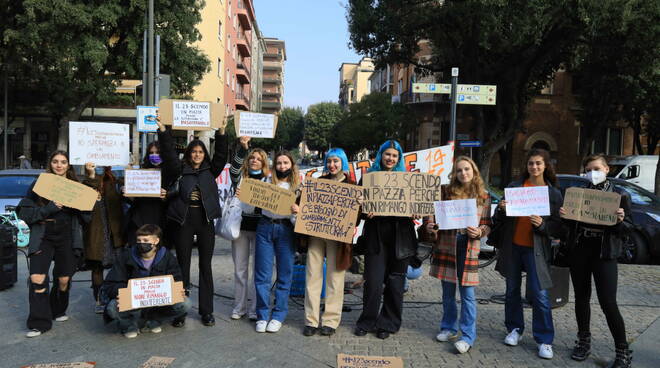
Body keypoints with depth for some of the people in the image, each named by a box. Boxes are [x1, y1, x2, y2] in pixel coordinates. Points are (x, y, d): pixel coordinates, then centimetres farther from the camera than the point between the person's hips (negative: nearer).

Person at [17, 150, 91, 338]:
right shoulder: (39, 185, 4)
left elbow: (86, 217, 6)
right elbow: (25, 213, -4)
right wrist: (50, 208, -17)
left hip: (68, 238, 1)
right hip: (43, 237, -1)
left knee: (64, 279, 6)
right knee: (37, 278, -12)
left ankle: (58, 310, 33)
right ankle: (39, 323, -1)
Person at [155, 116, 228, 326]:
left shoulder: (210, 170, 10)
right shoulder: (180, 170, 7)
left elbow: (221, 155, -2)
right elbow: (168, 153, -3)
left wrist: (221, 132, -15)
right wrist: (162, 129, -14)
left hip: (205, 220, 1)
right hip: (183, 220, -1)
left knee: (205, 265, 5)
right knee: (183, 263, 5)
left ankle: (206, 311, 11)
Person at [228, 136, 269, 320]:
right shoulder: (241, 177, 5)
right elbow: (233, 169, -17)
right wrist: (242, 148, -30)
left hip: (259, 228, -1)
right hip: (241, 226, 1)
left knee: (256, 269, 1)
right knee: (240, 269, 8)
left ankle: (254, 308, 11)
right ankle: (239, 307, 19)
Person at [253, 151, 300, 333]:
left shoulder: (299, 186, 6)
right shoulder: (267, 181, 11)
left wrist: (297, 212, -18)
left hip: (286, 230, -1)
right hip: (265, 227, 1)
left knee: (284, 275, 3)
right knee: (262, 275, 3)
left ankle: (278, 315, 15)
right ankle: (262, 315, 14)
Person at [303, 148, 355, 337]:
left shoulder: (351, 185, 7)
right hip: (315, 234, 2)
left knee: (334, 277, 1)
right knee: (313, 276, 2)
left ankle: (331, 321, 10)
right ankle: (311, 320, 9)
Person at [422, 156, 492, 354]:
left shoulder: (484, 196, 4)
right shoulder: (446, 191, 3)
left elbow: (487, 225, 6)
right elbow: (433, 213, 7)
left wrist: (479, 232, -15)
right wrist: (431, 227, -12)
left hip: (469, 248, -1)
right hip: (445, 246, 1)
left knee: (467, 293, 1)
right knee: (448, 291, 13)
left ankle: (468, 336, 11)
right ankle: (449, 327, 29)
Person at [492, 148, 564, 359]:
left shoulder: (554, 193, 0)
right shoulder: (514, 187, 4)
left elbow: (558, 228, -1)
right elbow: (499, 219, 8)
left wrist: (542, 224, -20)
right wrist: (501, 209, -13)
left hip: (536, 249, -2)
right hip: (512, 247, 2)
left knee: (540, 295, -3)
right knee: (512, 290, 12)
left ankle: (544, 340, 10)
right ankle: (515, 329, 28)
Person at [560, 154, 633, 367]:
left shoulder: (620, 195, 0)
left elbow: (627, 228, 0)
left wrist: (620, 221, -22)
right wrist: (564, 216, -8)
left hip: (604, 253, -3)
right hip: (578, 251, 4)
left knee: (608, 303, -6)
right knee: (581, 297, 11)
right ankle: (584, 342, 27)